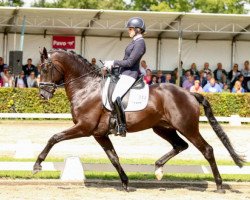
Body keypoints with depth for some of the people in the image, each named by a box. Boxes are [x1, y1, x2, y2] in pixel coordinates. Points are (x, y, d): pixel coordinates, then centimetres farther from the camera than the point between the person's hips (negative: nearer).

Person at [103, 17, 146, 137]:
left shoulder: (140, 43, -13)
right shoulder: (135, 42, 17)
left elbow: (129, 62, -18)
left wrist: (113, 63, -12)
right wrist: (112, 66, 10)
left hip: (130, 74, -11)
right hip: (125, 73, 11)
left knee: (115, 97, -26)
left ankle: (122, 126, -22)